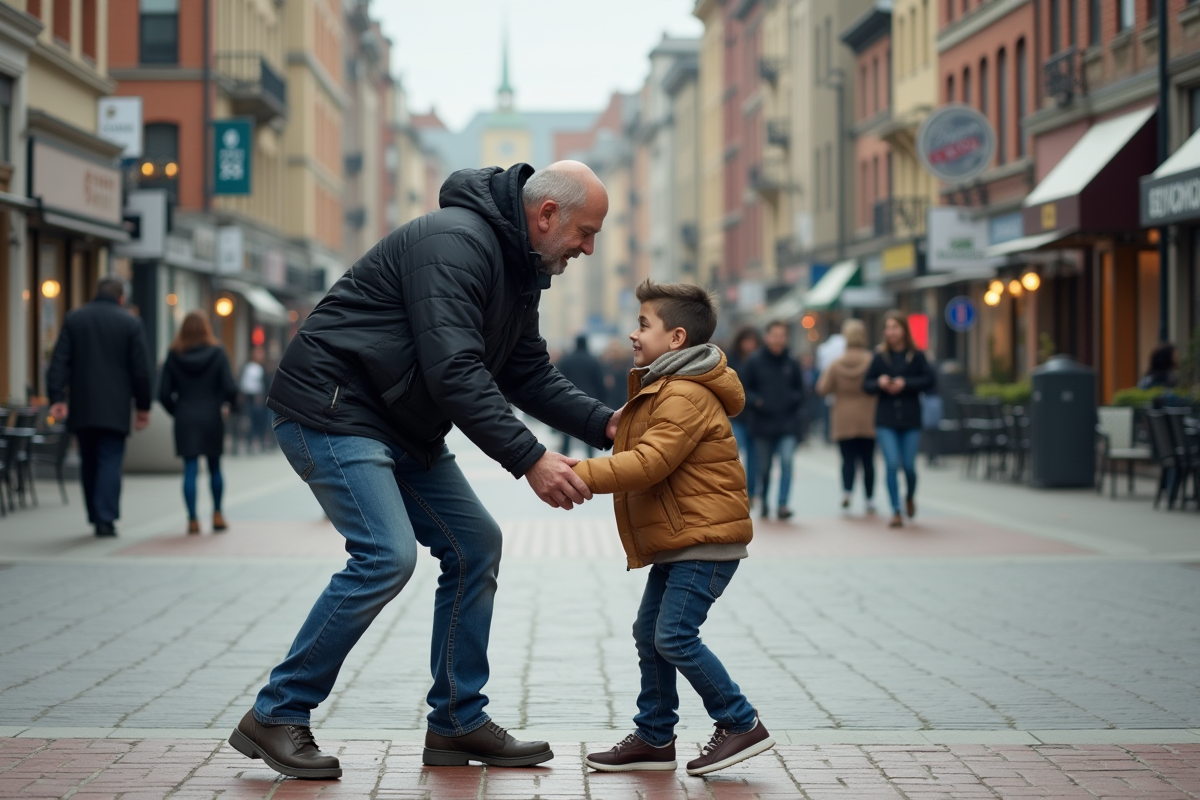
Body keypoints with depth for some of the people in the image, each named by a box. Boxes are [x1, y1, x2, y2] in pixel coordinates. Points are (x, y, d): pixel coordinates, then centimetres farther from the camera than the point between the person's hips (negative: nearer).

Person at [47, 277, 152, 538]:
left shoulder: (74, 319, 6)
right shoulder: (130, 323, -1)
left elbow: (59, 362, -1)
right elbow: (141, 369, 0)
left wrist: (57, 397, -4)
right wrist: (143, 406, 7)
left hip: (81, 408, 2)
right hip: (115, 408, -2)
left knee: (88, 464, 13)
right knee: (110, 462, -3)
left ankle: (96, 517, 17)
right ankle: (106, 519, -13)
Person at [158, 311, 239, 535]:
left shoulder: (174, 356, -1)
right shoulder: (216, 353, -5)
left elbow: (164, 393, -4)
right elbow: (230, 388, -10)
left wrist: (176, 411, 11)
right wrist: (229, 402, 10)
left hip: (185, 420, 0)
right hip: (211, 417, 0)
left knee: (190, 470, 1)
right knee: (215, 468, 14)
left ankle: (193, 519, -3)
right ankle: (217, 514, 18)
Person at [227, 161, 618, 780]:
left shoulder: (520, 268, 11)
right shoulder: (456, 243, -22)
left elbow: (529, 373, 15)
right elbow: (455, 371, -30)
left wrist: (602, 423, 1)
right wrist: (529, 460, -30)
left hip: (402, 427, 11)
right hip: (331, 410, -11)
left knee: (474, 545, 6)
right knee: (387, 554, -21)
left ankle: (457, 722, 13)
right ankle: (276, 716, -9)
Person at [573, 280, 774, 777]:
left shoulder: (686, 396, -18)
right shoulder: (663, 389, 19)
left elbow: (650, 462, -27)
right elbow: (642, 452, 24)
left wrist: (583, 475, -29)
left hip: (706, 538, -11)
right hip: (678, 541, 11)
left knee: (674, 635, -14)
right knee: (649, 633, 11)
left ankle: (742, 725, -3)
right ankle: (654, 738, 19)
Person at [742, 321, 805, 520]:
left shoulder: (792, 363, 3)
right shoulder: (754, 362, -2)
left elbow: (800, 391, 13)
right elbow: (745, 389, 2)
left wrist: (794, 401, -6)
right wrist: (756, 401, -15)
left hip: (787, 424, 0)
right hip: (763, 423, 0)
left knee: (787, 461, -15)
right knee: (764, 466, 10)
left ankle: (783, 504, -13)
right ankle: (764, 502, 27)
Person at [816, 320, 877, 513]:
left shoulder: (836, 363, -3)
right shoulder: (872, 361, -8)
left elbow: (823, 389, -1)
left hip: (843, 421, 1)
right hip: (867, 420, -1)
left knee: (848, 459, 2)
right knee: (868, 460, 8)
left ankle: (847, 491, -21)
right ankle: (870, 499, 10)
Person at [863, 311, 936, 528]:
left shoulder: (916, 356, 0)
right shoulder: (880, 357, 4)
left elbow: (930, 380, -6)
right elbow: (866, 384, 8)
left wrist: (905, 384, -16)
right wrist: (879, 383, -13)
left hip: (910, 420, -1)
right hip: (886, 420, 1)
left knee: (909, 465, 1)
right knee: (892, 464, -9)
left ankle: (910, 497, 34)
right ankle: (896, 512, -1)